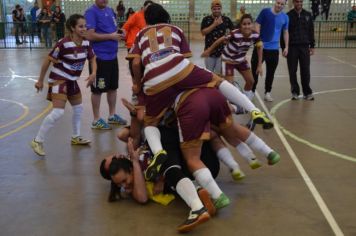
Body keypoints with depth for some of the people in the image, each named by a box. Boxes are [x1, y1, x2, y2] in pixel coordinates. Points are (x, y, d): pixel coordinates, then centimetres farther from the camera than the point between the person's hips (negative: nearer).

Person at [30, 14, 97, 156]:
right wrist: (40, 80, -8)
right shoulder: (63, 44, -23)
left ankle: (76, 137, 37)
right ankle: (37, 141, -5)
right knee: (58, 112, -17)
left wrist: (93, 73, -10)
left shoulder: (86, 43, -5)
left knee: (79, 109, 17)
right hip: (58, 80, -8)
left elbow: (92, 59, 10)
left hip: (72, 81, 8)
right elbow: (48, 61, -15)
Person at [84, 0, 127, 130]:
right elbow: (90, 35, -22)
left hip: (112, 56, 8)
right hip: (99, 57, -8)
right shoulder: (91, 12, -13)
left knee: (113, 87, 15)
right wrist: (110, 36, -19)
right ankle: (96, 120, 12)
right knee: (97, 89, 2)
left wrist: (118, 34, 0)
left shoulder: (110, 10, 11)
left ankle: (112, 115, 29)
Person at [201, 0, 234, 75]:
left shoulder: (226, 20, 1)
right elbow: (203, 32, -12)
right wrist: (214, 24, -17)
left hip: (222, 51, 0)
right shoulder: (206, 19, -2)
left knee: (219, 73, 4)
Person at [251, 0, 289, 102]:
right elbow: (257, 26, -7)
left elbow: (285, 32, 12)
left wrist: (286, 47, 7)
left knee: (270, 72, 9)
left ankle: (267, 92, 20)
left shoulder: (285, 17, 4)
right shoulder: (265, 12, -5)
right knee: (255, 70, 5)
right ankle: (251, 91, 17)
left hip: (274, 49, 3)